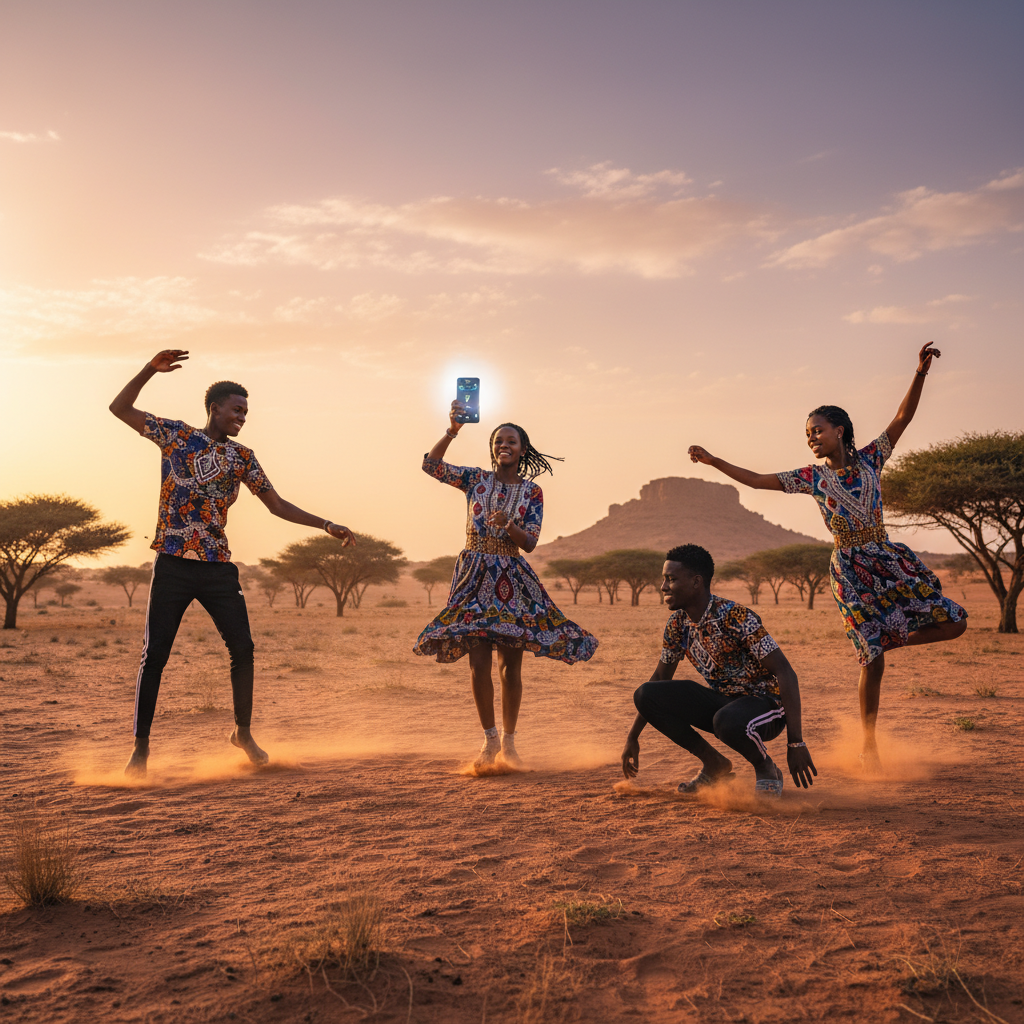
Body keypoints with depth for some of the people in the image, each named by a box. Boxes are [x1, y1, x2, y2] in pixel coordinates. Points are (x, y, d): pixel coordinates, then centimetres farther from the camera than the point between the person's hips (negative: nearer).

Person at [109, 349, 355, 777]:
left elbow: (278, 505, 10)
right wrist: (150, 369, -7)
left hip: (218, 566, 3)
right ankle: (140, 746, 6)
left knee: (243, 648, 1)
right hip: (173, 564, -3)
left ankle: (243, 732, 20)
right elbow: (120, 407, 5)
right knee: (154, 654, -3)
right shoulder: (175, 434, 5)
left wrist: (327, 525, 2)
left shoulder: (242, 457, 11)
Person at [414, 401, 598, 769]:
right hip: (475, 576, 0)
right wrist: (452, 430, -18)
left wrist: (508, 525, -23)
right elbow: (430, 465, -6)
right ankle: (489, 739, 12)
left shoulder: (532, 492, 5)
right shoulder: (476, 479, 5)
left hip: (512, 580, 0)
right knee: (479, 664, -5)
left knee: (511, 667, 1)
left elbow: (530, 543, -3)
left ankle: (508, 742, 16)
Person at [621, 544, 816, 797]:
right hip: (721, 700, 7)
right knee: (646, 695, -12)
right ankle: (715, 765, 3)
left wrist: (796, 743, -31)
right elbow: (660, 678, 10)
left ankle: (766, 767, -6)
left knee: (727, 721, -41)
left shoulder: (734, 617, -24)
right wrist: (632, 738, 10)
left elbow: (786, 673, -26)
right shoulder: (678, 622, -3)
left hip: (765, 703, -7)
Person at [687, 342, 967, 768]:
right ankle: (868, 744, 11)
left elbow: (902, 418, -2)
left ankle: (887, 639, 17)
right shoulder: (811, 477, 2)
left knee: (954, 624, -3)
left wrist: (920, 373, -12)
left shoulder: (869, 459, 5)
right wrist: (714, 461, -5)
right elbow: (756, 479, 1)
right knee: (872, 662, -3)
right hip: (850, 569, -3)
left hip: (887, 558, 3)